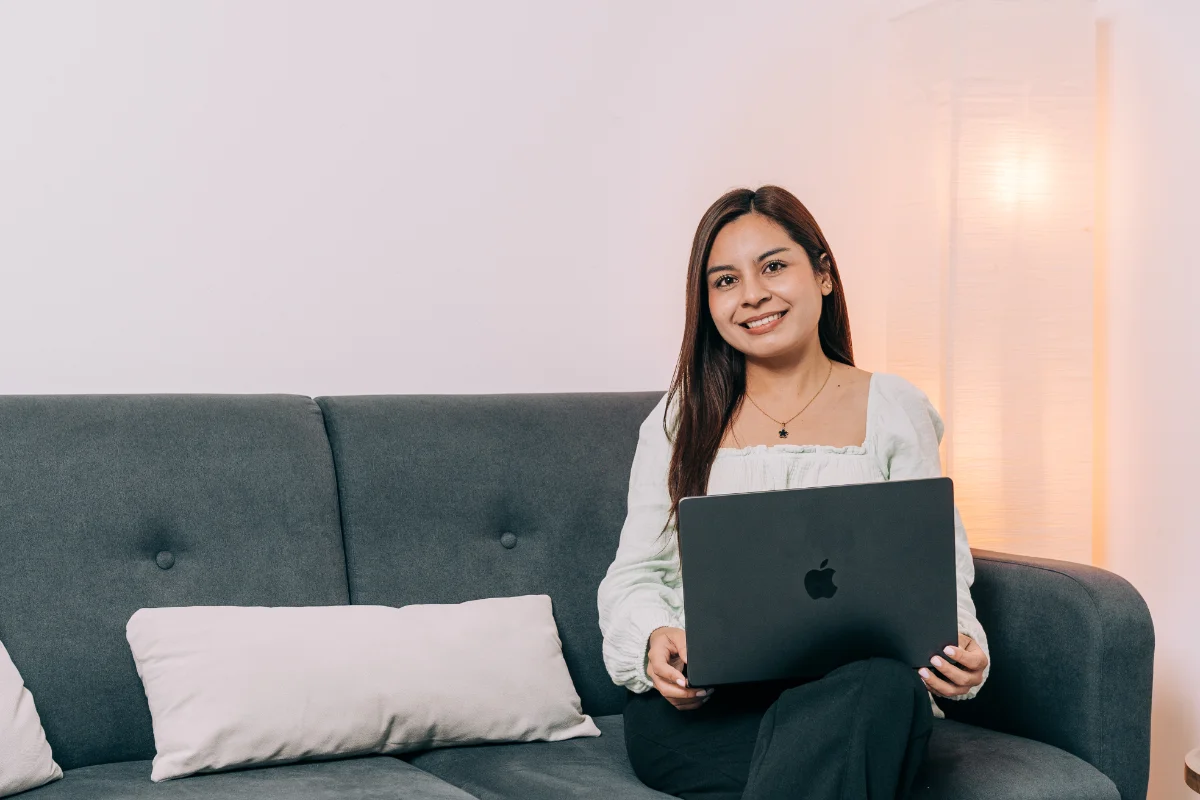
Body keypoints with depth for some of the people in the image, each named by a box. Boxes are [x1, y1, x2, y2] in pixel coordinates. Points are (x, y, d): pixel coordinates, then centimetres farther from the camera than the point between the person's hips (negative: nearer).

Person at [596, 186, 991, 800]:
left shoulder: (894, 410, 14)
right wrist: (654, 641, -11)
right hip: (702, 703, -2)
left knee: (887, 689, -38)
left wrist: (960, 648, -15)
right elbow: (635, 573, 13)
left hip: (852, 690, 2)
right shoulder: (679, 422, 16)